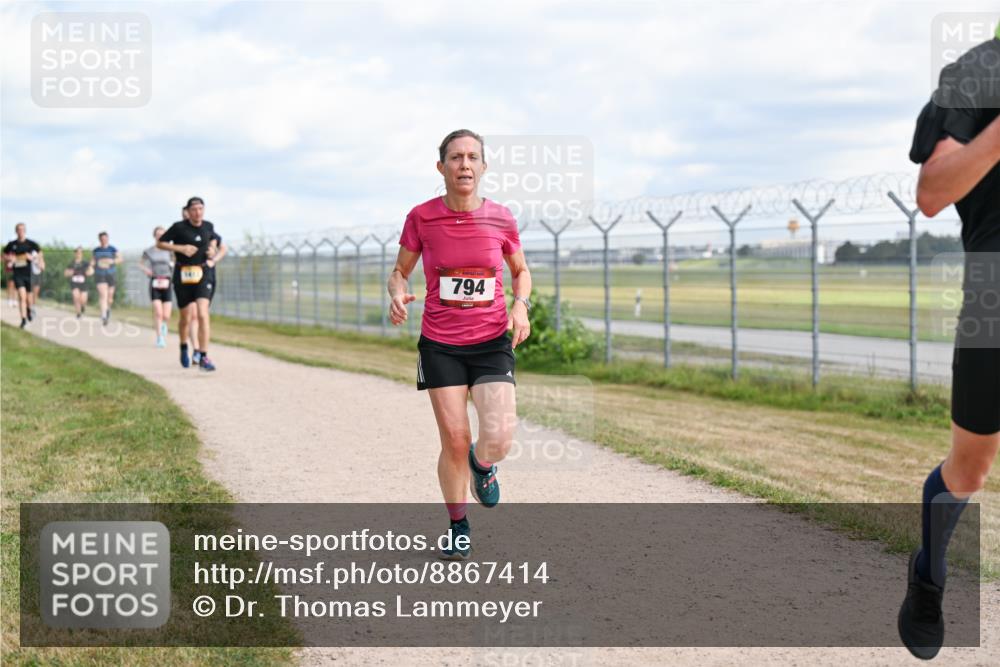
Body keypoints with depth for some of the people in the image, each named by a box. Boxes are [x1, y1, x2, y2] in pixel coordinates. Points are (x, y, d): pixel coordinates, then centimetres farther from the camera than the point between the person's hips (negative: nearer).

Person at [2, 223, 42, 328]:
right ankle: (23, 319, -10)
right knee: (22, 296, -13)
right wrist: (9, 258, -5)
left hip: (29, 273, 0)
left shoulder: (31, 243, -3)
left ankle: (29, 310, 44)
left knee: (29, 296, 12)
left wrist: (33, 257, -9)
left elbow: (40, 253, 10)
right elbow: (4, 254, 16)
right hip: (18, 273, 0)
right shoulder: (12, 244, 1)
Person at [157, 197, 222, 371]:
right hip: (183, 276, -1)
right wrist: (181, 248, -14)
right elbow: (160, 243, -1)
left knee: (203, 315, -16)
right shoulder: (179, 227, -7)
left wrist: (212, 259, 8)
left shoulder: (209, 227, 4)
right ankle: (184, 347, 39)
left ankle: (204, 358, -17)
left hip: (202, 275, 1)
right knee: (186, 318, 9)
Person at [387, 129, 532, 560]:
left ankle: (482, 464, 24)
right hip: (440, 344, 0)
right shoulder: (422, 218, -5)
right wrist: (398, 294, -16)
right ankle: (458, 526, 22)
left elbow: (521, 271, 13)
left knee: (498, 439, -15)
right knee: (454, 441, -1)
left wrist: (520, 304, -7)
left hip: (492, 342, 0)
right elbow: (399, 272, 7)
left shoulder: (500, 218, -2)